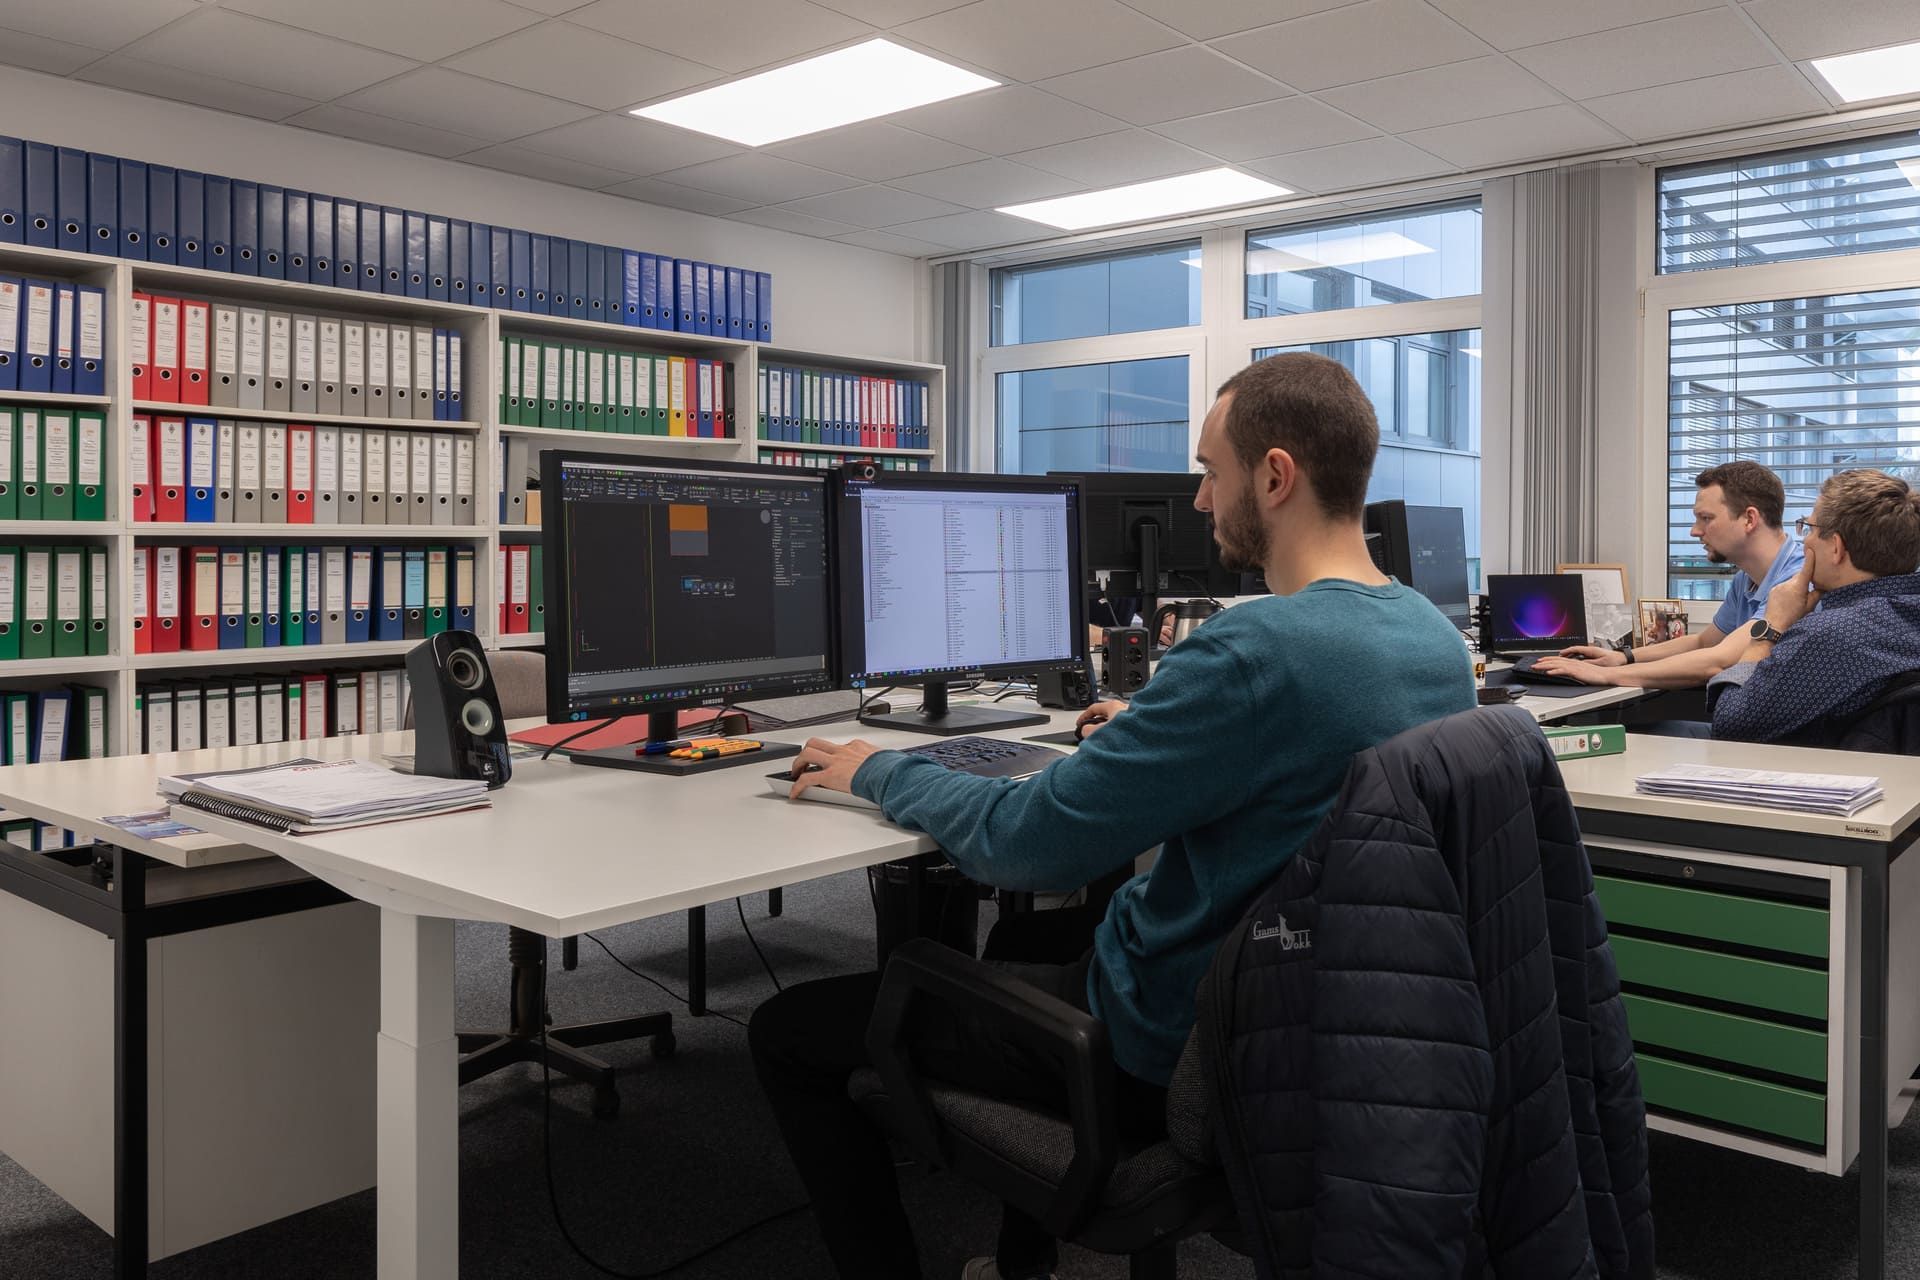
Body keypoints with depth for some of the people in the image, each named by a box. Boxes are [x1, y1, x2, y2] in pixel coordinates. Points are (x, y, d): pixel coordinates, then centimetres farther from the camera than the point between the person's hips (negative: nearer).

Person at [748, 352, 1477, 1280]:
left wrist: (879, 772, -7)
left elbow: (1021, 843, -24)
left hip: (1173, 1056, -9)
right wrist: (1157, 734, 17)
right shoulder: (1436, 639, -2)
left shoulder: (1257, 648, -30)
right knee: (1026, 933, 35)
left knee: (789, 1028, 2)